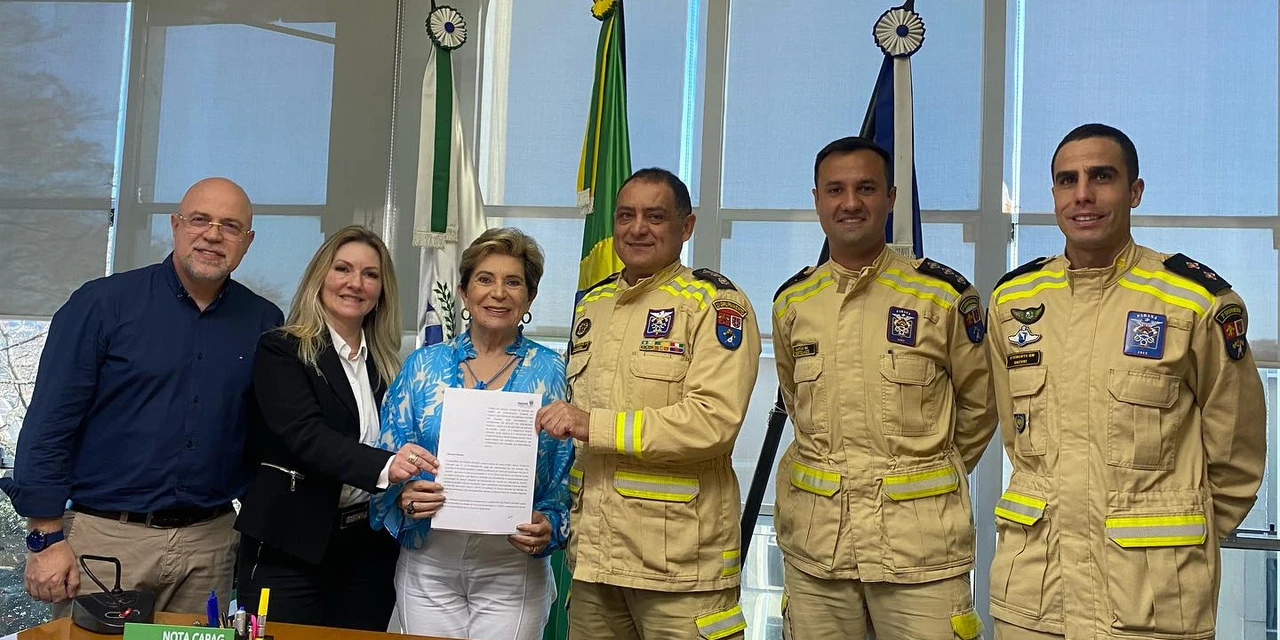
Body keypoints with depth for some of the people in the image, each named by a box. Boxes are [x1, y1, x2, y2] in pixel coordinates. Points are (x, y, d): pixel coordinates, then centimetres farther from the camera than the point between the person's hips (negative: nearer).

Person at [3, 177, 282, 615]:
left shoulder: (263, 324, 5)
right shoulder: (103, 303, -4)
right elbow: (50, 423, -5)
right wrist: (46, 538, -8)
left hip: (208, 544, 3)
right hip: (104, 535, -3)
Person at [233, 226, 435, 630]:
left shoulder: (388, 366, 10)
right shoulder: (280, 350, -3)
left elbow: (398, 451, 12)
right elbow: (305, 434, -18)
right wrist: (383, 467, -32)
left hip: (367, 550, 4)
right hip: (289, 546, -4)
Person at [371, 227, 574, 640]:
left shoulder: (551, 373, 1)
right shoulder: (424, 365, 5)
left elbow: (567, 474, 0)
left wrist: (549, 527, -17)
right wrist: (406, 497, -14)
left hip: (513, 568, -1)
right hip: (427, 564, 2)